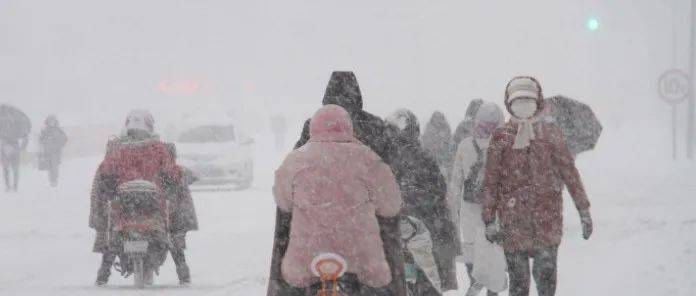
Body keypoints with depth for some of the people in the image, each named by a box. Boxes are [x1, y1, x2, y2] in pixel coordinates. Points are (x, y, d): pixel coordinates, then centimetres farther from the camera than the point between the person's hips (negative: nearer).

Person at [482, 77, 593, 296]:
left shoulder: (551, 134, 6)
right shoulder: (501, 138, 4)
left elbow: (569, 173, 7)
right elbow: (491, 183, 5)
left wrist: (584, 211, 5)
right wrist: (489, 221, 1)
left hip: (548, 218, 0)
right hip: (514, 220, 0)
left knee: (546, 274, -5)